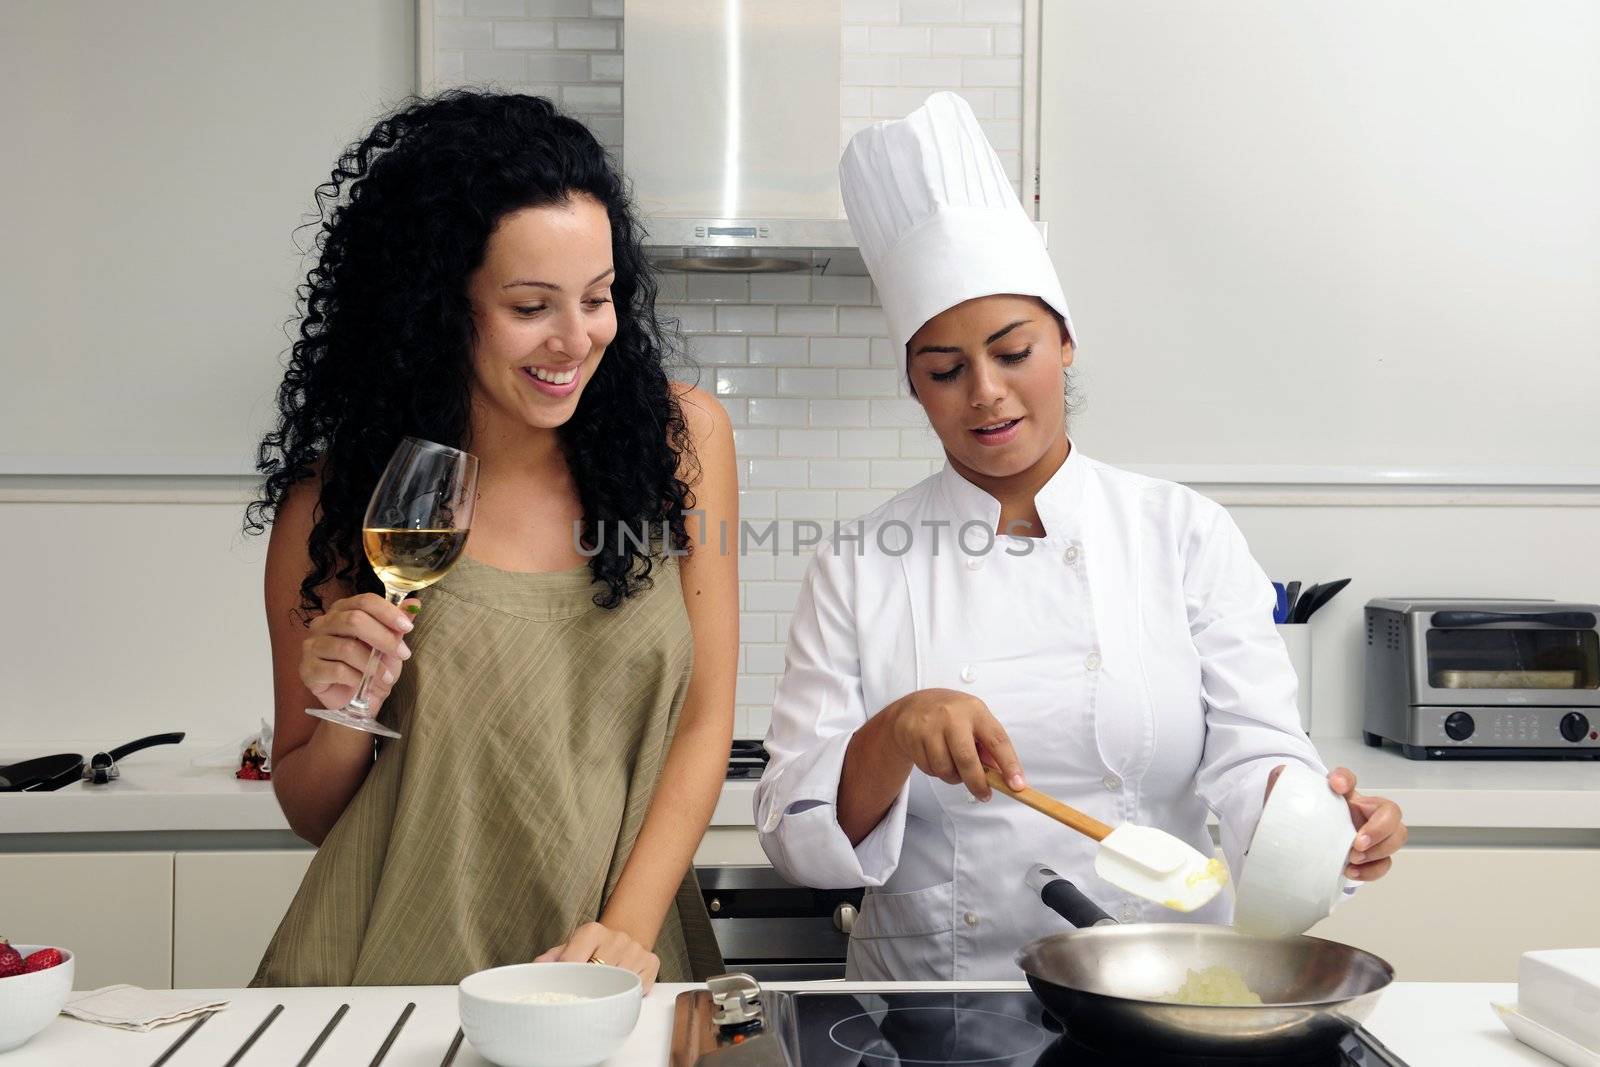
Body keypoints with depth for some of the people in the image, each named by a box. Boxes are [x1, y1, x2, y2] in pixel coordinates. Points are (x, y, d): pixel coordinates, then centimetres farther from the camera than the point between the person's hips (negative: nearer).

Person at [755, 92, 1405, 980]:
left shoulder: (1185, 536, 6)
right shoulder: (859, 568, 4)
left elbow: (1249, 753, 0)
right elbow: (796, 834, 0)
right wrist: (895, 736, -19)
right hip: (931, 1012, -1)